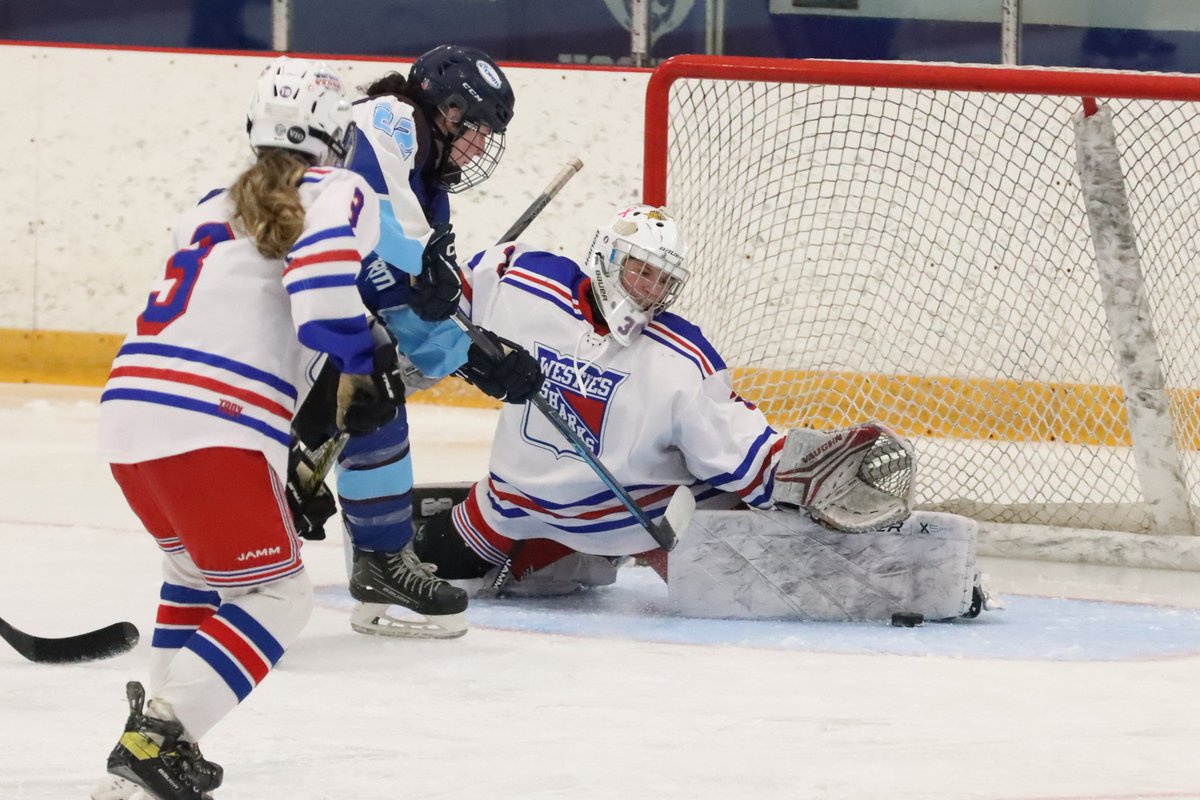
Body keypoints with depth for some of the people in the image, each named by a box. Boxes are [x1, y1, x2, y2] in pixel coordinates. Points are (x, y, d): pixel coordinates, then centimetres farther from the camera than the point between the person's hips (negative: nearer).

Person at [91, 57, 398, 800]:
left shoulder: (213, 209, 25)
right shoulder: (339, 194, 2)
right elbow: (322, 291, -17)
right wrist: (370, 361, 0)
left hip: (129, 406, 8)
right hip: (210, 426, -8)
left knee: (202, 565, 32)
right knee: (275, 596, 1)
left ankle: (158, 719, 28)